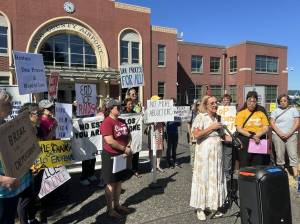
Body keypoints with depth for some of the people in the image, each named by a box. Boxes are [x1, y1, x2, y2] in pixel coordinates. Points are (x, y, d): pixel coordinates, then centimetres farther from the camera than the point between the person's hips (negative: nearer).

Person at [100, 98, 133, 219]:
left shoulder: (122, 121, 7)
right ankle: (110, 209, 21)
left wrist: (128, 147, -3)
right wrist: (124, 148, -18)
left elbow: (128, 135, 15)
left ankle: (117, 205, 33)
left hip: (122, 156, 8)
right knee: (111, 183, 6)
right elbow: (110, 141, -26)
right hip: (110, 156, -7)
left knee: (119, 182, 17)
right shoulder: (106, 122, -18)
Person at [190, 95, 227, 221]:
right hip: (204, 152, -6)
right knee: (203, 178, 0)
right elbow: (196, 135, -19)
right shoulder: (201, 117, -8)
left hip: (217, 152, 7)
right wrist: (212, 127, -16)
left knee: (216, 178, 11)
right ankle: (200, 208, 12)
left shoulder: (217, 117, 13)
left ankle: (212, 205, 26)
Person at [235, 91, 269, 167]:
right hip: (245, 140, -3)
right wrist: (251, 136, -16)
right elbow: (239, 129, -6)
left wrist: (258, 135, -12)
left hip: (259, 141, 3)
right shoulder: (241, 113, 4)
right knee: (244, 166, -3)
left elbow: (266, 128, 7)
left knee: (258, 166, 4)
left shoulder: (261, 113, 14)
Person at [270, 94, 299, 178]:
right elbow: (272, 123, 2)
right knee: (279, 154, 0)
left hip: (291, 135, 0)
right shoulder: (275, 111, 10)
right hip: (278, 135, 1)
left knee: (293, 154, -8)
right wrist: (280, 133, -10)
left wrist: (289, 133, -11)